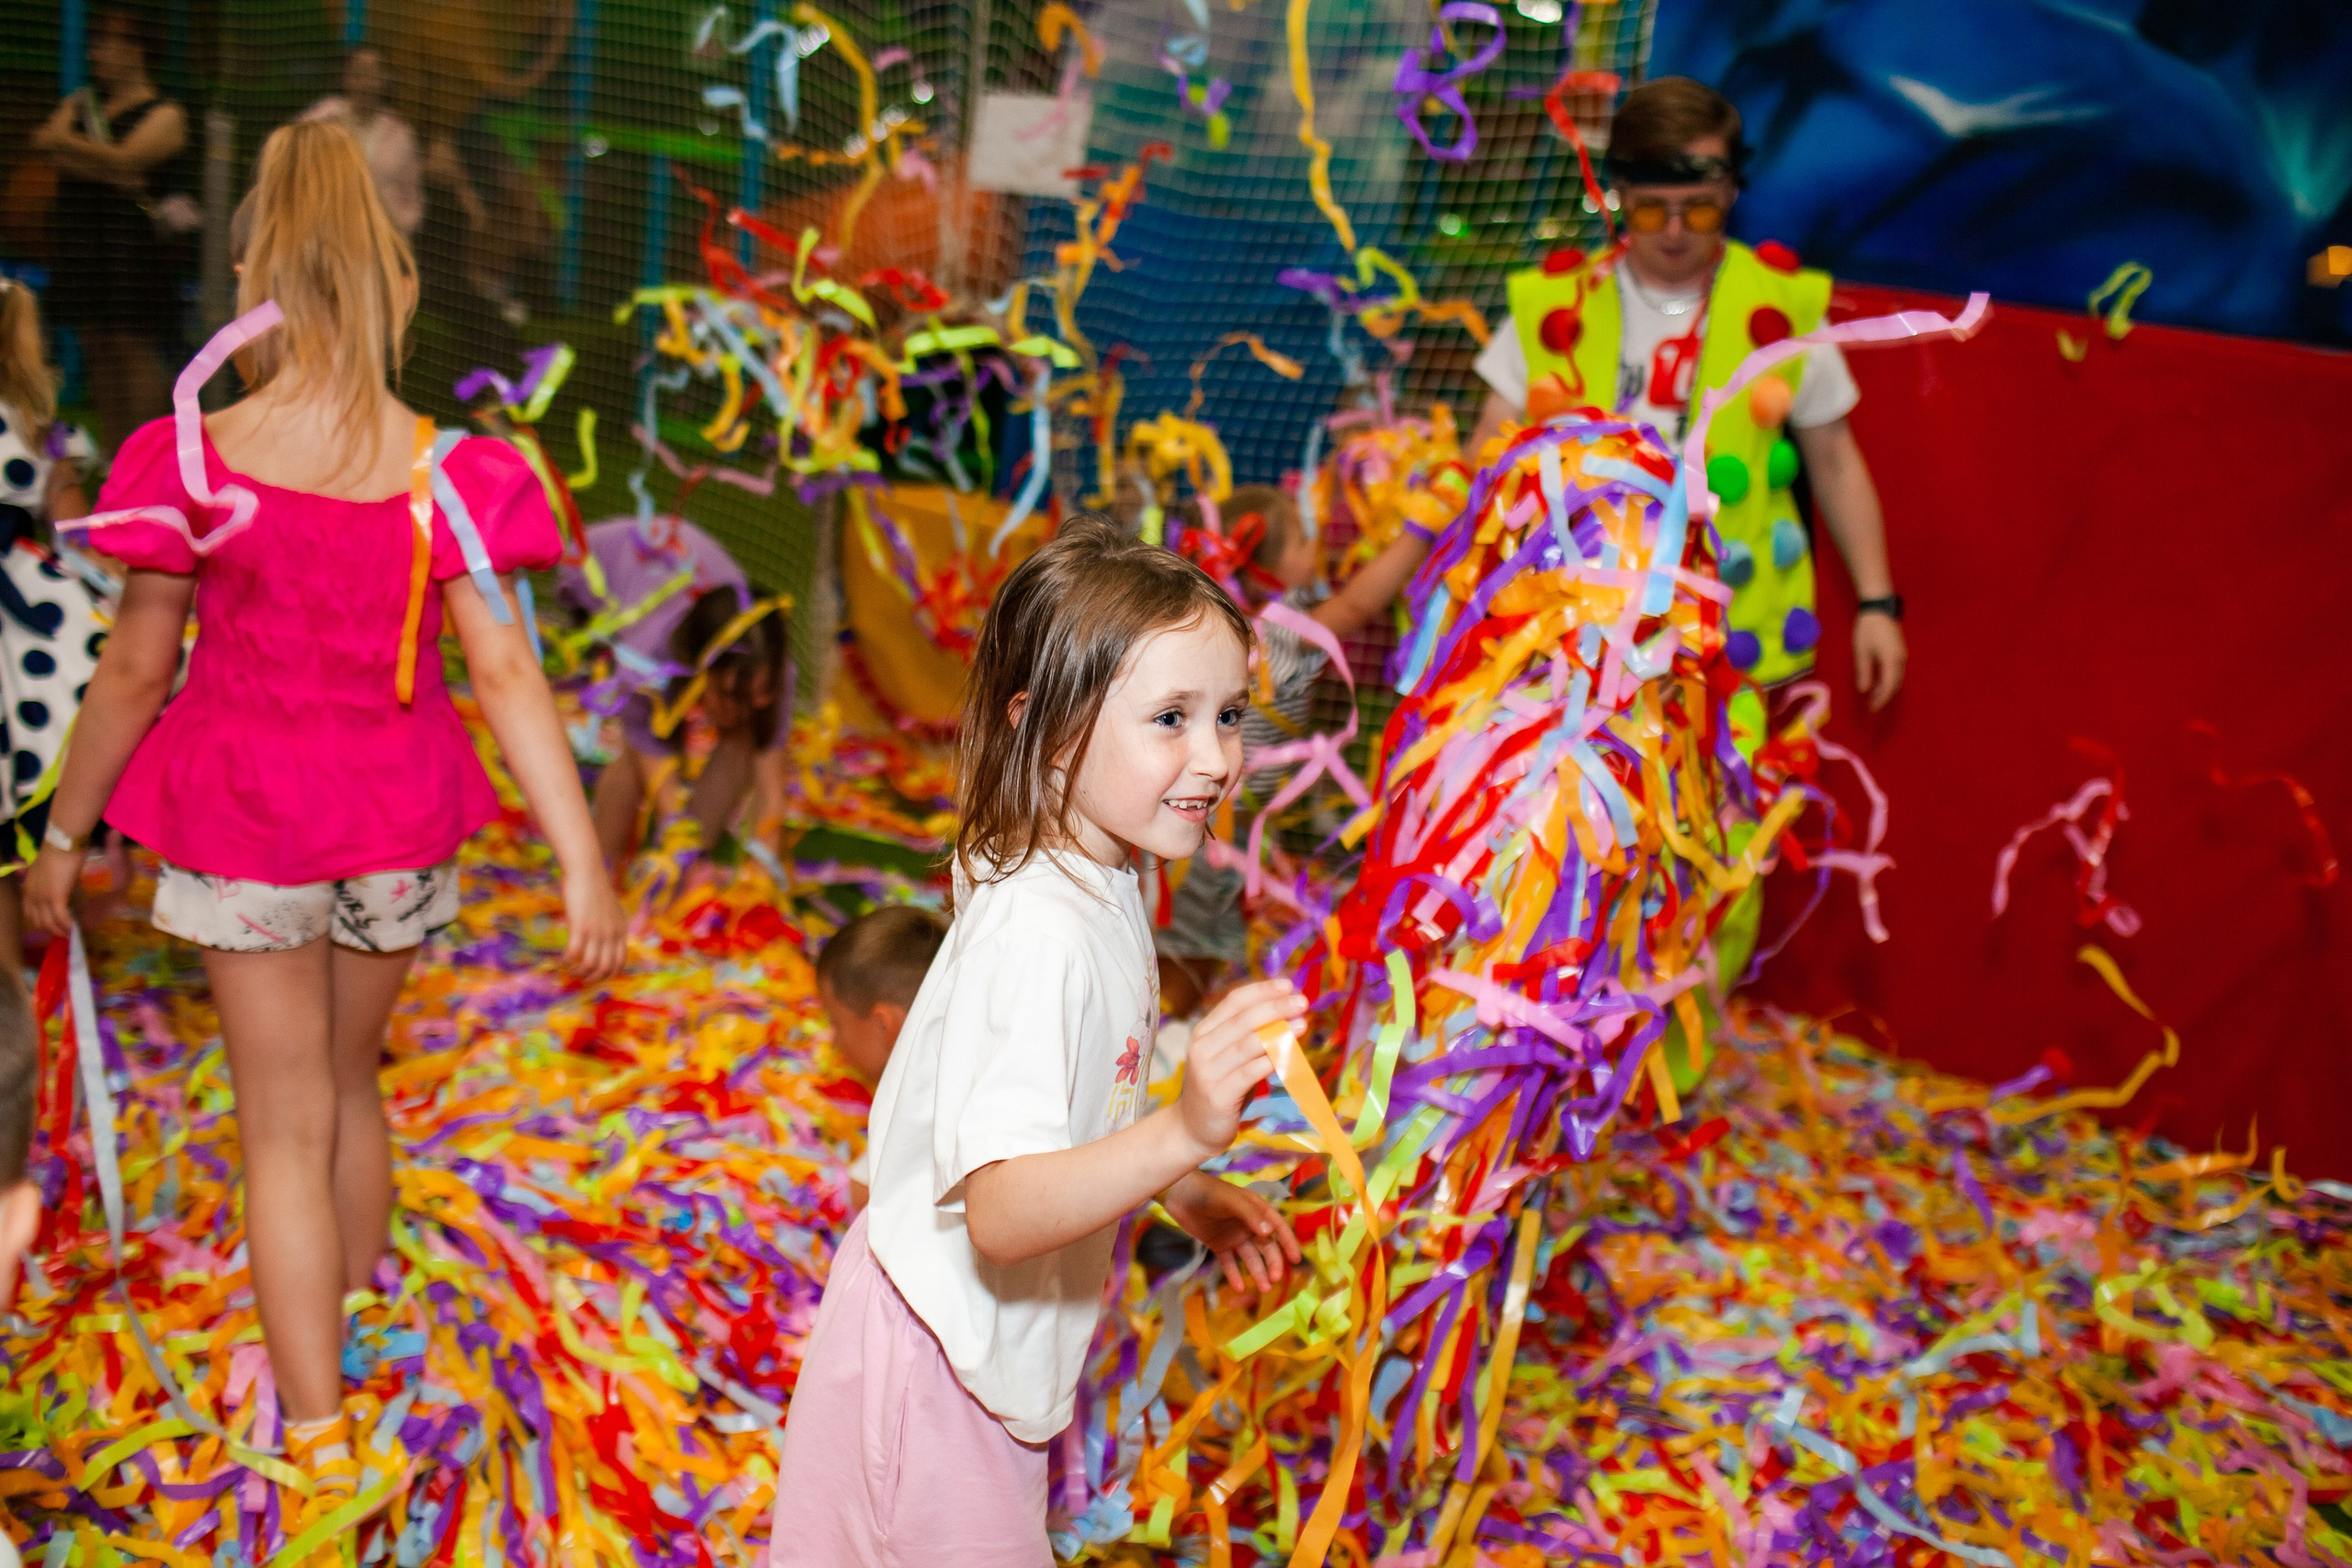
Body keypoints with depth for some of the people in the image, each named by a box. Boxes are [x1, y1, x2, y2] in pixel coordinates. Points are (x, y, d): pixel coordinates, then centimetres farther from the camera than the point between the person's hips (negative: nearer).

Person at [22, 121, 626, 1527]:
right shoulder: (442, 475, -12)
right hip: (399, 822, 2)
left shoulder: (196, 461, -15)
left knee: (285, 1126, 8)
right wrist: (587, 870, -13)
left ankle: (320, 1429, 9)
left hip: (241, 819, -2)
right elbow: (507, 676, -15)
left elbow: (136, 672, -8)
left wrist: (64, 836, 5)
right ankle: (354, 1327, 43)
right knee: (350, 1080, 24)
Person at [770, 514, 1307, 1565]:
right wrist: (1185, 1135, -51)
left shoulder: (1099, 884, -1)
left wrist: (1191, 1198, 7)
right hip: (940, 1352, -10)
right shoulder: (1038, 936, -32)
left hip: (997, 1337, 10)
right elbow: (1002, 1210, -39)